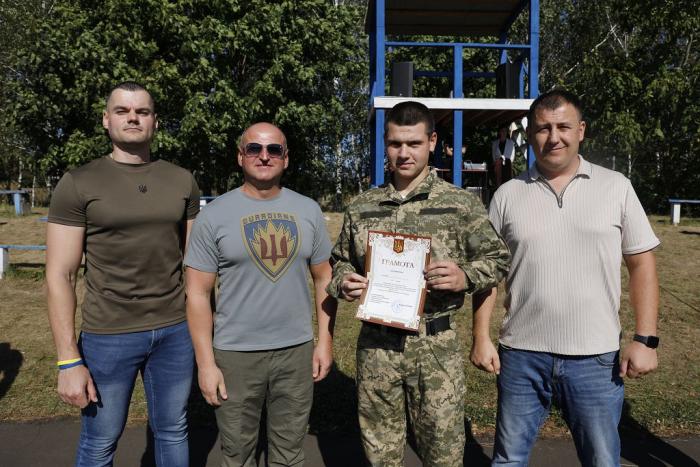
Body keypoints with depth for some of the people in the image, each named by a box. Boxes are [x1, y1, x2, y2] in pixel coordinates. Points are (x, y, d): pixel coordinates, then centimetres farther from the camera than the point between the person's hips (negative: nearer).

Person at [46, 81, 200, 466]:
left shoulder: (182, 181, 3)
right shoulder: (78, 184, -6)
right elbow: (59, 276, -8)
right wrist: (68, 361, -11)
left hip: (175, 331, 3)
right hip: (108, 335, -2)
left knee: (173, 433, 16)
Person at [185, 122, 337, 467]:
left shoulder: (308, 210, 2)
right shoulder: (214, 215, -6)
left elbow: (324, 279, 7)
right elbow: (198, 294, -6)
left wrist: (325, 340, 3)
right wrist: (206, 363, -9)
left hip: (297, 350, 2)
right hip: (235, 353, -2)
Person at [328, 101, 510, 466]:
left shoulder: (460, 203, -3)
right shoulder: (361, 207, 6)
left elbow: (496, 258, 1)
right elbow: (341, 260, 16)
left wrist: (465, 277, -19)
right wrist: (342, 282, -6)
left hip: (437, 345, -2)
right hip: (375, 344, 3)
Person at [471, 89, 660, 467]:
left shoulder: (615, 187, 0)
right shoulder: (508, 195, 1)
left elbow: (641, 264, 3)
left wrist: (645, 339, -3)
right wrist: (481, 338, 0)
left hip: (596, 359, 0)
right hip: (521, 355, 1)